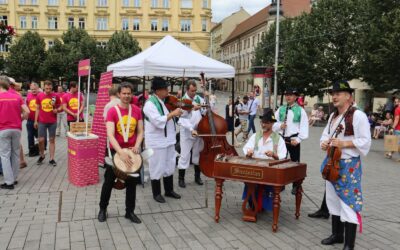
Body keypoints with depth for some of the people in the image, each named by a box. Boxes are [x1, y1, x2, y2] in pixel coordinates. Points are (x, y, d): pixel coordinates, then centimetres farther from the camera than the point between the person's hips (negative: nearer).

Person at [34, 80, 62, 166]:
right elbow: (37, 109, 8)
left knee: (52, 140, 5)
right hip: (42, 122, 1)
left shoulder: (55, 96, -2)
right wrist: (36, 121, 5)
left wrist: (57, 110, -16)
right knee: (41, 140, 1)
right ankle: (42, 156, 25)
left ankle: (51, 159, 11)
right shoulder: (39, 96, 1)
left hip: (53, 122, 0)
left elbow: (60, 107, 7)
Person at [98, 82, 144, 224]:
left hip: (132, 151, 3)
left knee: (132, 183, 11)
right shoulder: (112, 111, -13)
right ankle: (103, 208, 32)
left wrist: (137, 146, -16)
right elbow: (110, 135, -21)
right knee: (109, 182, 11)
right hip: (115, 151, -3)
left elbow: (140, 132, 3)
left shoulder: (137, 111, -1)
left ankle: (130, 211, 27)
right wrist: (121, 152, -31)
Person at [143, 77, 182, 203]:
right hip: (156, 141, -8)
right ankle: (156, 193, 20)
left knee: (170, 165, 16)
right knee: (157, 167, 4)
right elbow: (158, 121, -28)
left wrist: (178, 112, 3)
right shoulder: (150, 104, -16)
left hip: (169, 139, 8)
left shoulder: (165, 101, 10)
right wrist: (173, 113, -22)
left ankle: (169, 190, 31)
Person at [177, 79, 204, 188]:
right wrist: (191, 129, -28)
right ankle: (181, 178, 13)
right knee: (185, 156, 0)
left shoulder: (199, 99, 3)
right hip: (187, 133, -4)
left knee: (198, 154, 14)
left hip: (199, 131, 5)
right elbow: (183, 120, -18)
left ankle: (197, 176, 29)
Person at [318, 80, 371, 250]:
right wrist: (324, 143, -2)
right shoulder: (333, 116, 12)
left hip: (349, 165, -8)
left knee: (348, 202, -4)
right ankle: (337, 235, 32)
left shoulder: (358, 115, -13)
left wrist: (343, 144, -23)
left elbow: (365, 141, -16)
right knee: (334, 200, 16)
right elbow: (325, 135, 19)